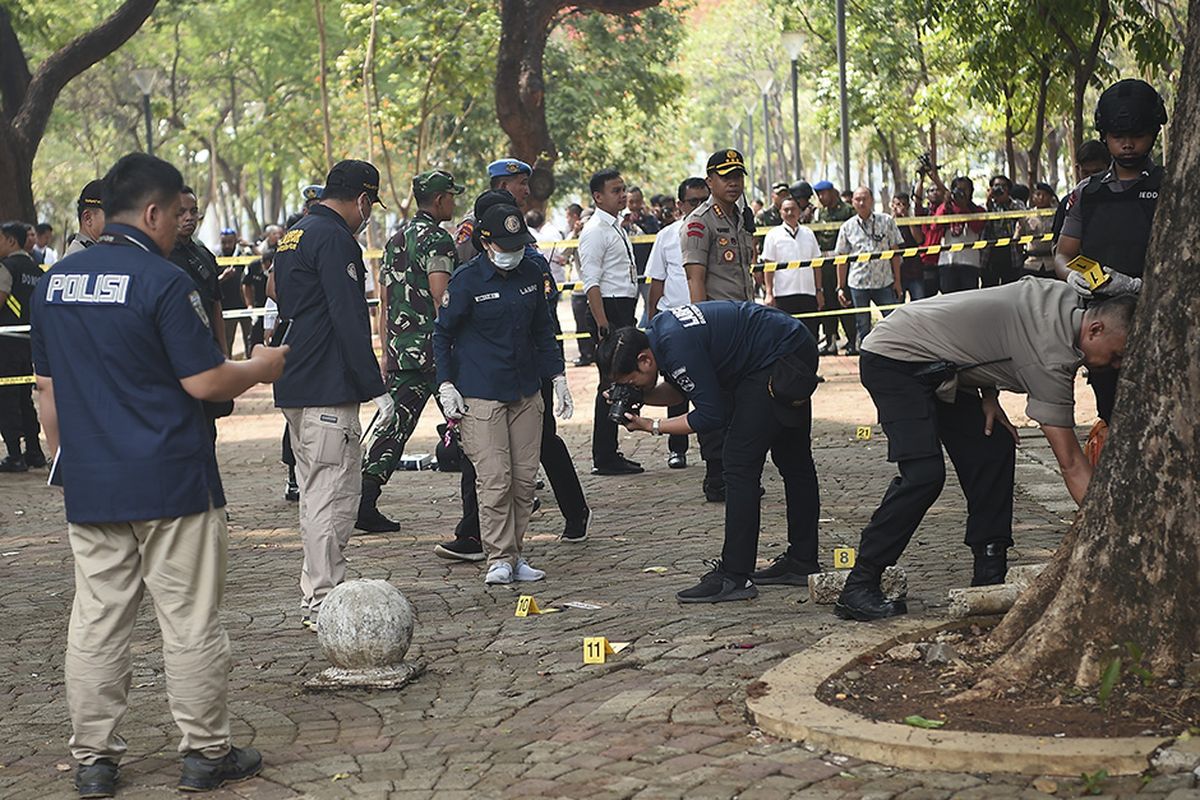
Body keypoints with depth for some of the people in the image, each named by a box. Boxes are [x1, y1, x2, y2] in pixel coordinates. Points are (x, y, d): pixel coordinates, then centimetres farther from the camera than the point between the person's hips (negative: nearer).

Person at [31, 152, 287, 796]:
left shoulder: (55, 282, 8)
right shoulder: (162, 281, -13)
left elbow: (47, 386, 14)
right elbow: (204, 382, -13)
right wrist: (260, 368, 6)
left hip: (89, 486, 6)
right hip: (170, 479, -6)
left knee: (95, 624, 9)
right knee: (190, 623, 4)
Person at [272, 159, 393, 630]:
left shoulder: (293, 237, 18)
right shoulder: (335, 239, -13)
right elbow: (350, 322, -19)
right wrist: (376, 389, -17)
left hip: (293, 387, 10)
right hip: (327, 391, -10)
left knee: (316, 492, 16)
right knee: (335, 492, -7)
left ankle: (318, 595, 23)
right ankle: (324, 603, -6)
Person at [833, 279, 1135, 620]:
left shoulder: (1064, 301, 0)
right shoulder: (1052, 359, -26)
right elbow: (1071, 465, -25)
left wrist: (989, 395, 2)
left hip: (938, 367, 11)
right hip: (893, 359, -11)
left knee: (994, 449, 3)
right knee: (924, 474, -22)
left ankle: (989, 576, 7)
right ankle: (858, 589, -17)